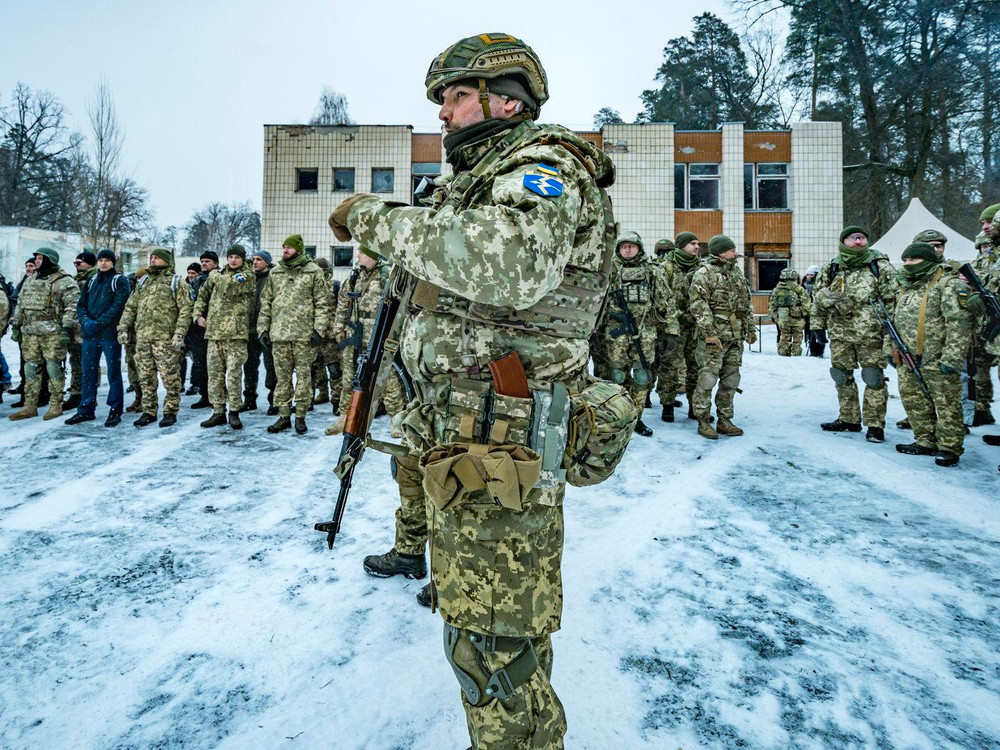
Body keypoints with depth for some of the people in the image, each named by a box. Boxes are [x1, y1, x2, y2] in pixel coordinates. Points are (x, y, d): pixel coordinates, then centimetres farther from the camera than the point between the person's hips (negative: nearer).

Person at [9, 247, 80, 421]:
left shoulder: (64, 281, -6)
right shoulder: (30, 280, 18)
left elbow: (72, 307, -13)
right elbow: (20, 303, 23)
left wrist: (67, 328, -19)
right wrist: (16, 325, 18)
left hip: (52, 333, -7)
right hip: (29, 332, 7)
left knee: (54, 368, -4)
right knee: (31, 368, 8)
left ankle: (56, 405, 4)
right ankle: (30, 406, 14)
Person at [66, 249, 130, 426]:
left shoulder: (120, 281, 0)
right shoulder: (90, 282, 18)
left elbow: (118, 306, -11)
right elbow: (81, 305, 13)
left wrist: (99, 323, -17)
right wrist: (86, 321, -7)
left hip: (110, 333, -6)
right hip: (89, 334, 6)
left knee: (113, 373, 0)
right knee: (88, 372, 9)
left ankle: (115, 411, 6)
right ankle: (86, 410, 17)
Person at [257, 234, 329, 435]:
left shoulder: (314, 272, 1)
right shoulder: (275, 272, 13)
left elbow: (322, 303, -2)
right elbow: (266, 302, 16)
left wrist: (318, 329, -10)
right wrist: (263, 328, 9)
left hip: (304, 334, -4)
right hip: (279, 334, 4)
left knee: (303, 375, 2)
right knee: (282, 376, 7)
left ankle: (300, 416, 11)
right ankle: (284, 416, 15)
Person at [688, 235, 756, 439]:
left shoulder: (737, 273, 18)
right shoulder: (704, 273, -7)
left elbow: (746, 303, 25)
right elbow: (698, 304, -15)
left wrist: (750, 328, 19)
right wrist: (709, 332, -20)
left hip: (736, 337, 8)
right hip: (714, 337, -8)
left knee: (730, 380, 10)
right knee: (707, 378, -5)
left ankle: (725, 420, 18)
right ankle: (703, 422, 4)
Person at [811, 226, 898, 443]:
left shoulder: (880, 266, 1)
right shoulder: (831, 269, 9)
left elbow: (893, 299, 0)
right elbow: (818, 300, 13)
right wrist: (817, 329, 9)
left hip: (870, 333, -4)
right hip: (840, 333, 4)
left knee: (874, 377, -3)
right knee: (842, 376, 10)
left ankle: (875, 425, 5)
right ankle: (849, 419, 24)